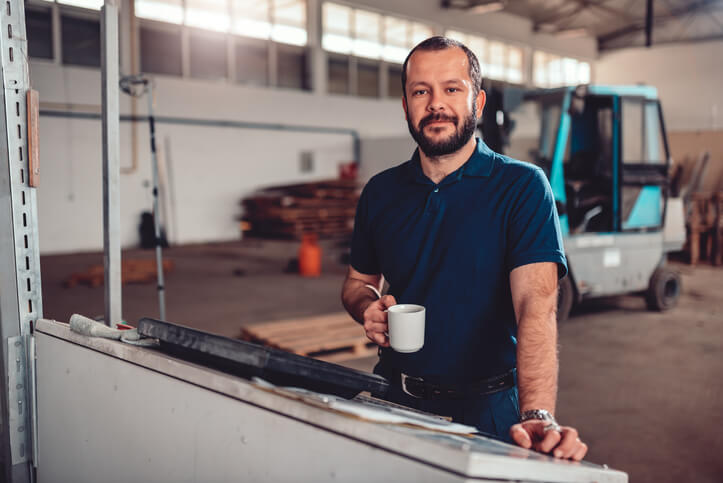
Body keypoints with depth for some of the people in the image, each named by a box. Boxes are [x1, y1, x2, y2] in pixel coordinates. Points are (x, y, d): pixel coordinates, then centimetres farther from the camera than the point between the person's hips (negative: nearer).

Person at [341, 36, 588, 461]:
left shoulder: (522, 186, -11)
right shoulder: (381, 192, 2)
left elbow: (536, 304, -23)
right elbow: (359, 281, 15)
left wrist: (537, 416, -36)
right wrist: (369, 310, -8)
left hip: (485, 410, -3)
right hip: (394, 398, 4)